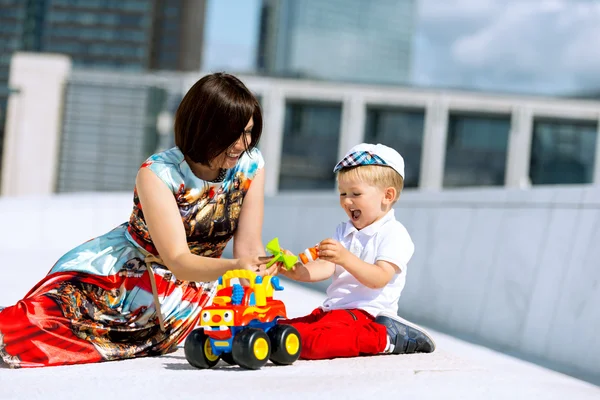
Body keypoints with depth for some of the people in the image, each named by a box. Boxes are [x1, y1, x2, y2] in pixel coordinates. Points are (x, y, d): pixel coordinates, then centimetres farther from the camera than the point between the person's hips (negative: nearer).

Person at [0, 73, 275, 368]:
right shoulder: (158, 174, -23)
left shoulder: (250, 165, -11)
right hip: (119, 269, -3)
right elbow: (178, 260, -29)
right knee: (31, 323, -21)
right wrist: (233, 266, -47)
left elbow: (249, 248, -9)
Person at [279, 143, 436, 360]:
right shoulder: (343, 231, 18)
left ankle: (387, 337, -11)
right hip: (331, 310, 9)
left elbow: (379, 278, -19)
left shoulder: (394, 234, -5)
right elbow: (326, 267, 5)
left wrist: (345, 258, -33)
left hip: (365, 313, -9)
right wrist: (298, 271, -17)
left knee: (314, 344, -33)